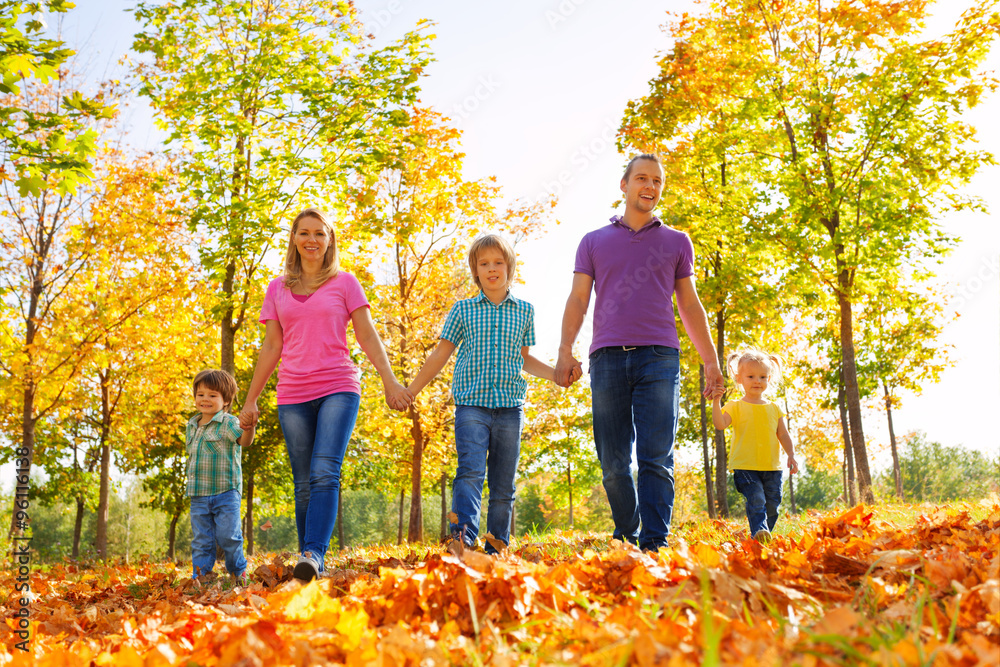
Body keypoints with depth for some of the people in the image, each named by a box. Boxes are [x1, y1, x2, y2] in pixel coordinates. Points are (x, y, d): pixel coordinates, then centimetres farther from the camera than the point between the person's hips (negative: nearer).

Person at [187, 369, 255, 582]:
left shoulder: (228, 423, -8)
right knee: (200, 540, 8)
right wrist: (192, 483, 16)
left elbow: (244, 440, -26)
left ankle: (238, 573, 14)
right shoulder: (191, 427, 12)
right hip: (198, 495, 5)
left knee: (228, 537, -2)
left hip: (226, 492, -5)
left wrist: (248, 429, -49)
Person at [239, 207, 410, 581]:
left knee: (325, 474, -20)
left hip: (338, 388, -2)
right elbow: (271, 347, 15)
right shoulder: (277, 290, 14)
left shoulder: (345, 283, 8)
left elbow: (367, 336, 5)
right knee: (304, 485, 2)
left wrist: (390, 382, -5)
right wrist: (250, 400, 13)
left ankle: (313, 554, -27)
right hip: (293, 396, 3)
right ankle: (312, 566, 7)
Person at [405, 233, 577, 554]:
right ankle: (464, 537, -34)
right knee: (471, 470, -22)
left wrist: (556, 374, 8)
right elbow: (441, 354, 12)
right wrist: (410, 391, 10)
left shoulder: (524, 310, 14)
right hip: (471, 404, -2)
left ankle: (497, 551, 10)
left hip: (510, 407, 3)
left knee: (504, 485, 4)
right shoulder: (463, 310, 8)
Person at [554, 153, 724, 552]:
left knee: (656, 457, -11)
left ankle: (655, 544, -13)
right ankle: (625, 539, 14)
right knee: (613, 462, 1)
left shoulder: (677, 242, 19)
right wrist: (565, 350, -4)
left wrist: (711, 360, 9)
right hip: (608, 358, 1)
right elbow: (578, 300, 11)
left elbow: (690, 305, 17)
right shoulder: (593, 242, 18)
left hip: (659, 356, 0)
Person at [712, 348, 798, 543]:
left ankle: (766, 533, 19)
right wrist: (716, 401, -24)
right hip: (745, 466, -4)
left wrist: (791, 455, 4)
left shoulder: (774, 409, 15)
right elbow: (720, 424, -13)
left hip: (772, 467, 4)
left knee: (772, 504, 5)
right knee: (756, 499, -22)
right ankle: (759, 531, -30)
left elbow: (783, 435, 16)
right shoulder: (736, 407, 3)